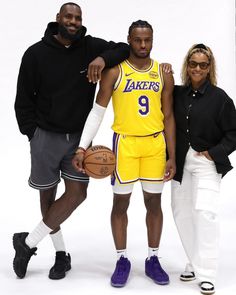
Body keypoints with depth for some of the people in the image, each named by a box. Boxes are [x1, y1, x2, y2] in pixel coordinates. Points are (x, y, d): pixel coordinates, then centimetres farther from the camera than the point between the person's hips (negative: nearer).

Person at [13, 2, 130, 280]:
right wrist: (32, 133, -5)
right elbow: (23, 98, -1)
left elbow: (124, 49, -1)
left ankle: (28, 242, 12)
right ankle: (61, 253, 25)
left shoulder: (91, 46, -2)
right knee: (47, 194, 7)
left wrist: (103, 58, -20)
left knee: (77, 193, -5)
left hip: (79, 136, 2)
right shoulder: (36, 53, -6)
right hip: (46, 135, -2)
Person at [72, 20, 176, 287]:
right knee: (121, 202, 4)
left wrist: (172, 156, 1)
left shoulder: (164, 74, 4)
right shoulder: (114, 72, -4)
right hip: (125, 143, -2)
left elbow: (168, 117, 6)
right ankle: (122, 260, 19)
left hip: (155, 144, 3)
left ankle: (153, 260, 23)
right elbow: (97, 112, -3)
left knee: (153, 201, 9)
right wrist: (82, 147, -12)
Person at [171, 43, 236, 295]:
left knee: (205, 211, -14)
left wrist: (214, 153, -11)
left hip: (207, 163, -4)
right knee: (182, 213, 9)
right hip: (181, 163, 5)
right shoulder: (177, 94, 4)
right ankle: (194, 263, 25)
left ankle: (206, 274, -4)